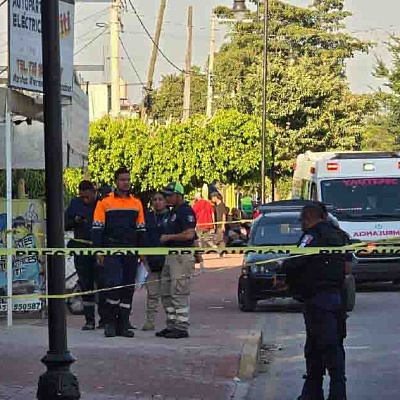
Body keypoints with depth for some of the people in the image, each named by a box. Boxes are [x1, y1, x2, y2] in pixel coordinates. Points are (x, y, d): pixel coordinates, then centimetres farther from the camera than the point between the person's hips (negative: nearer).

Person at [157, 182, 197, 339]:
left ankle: (182, 327, -6)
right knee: (166, 293, 12)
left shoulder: (186, 211, -12)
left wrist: (169, 237, -14)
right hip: (171, 256, 11)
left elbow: (189, 234, -22)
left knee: (179, 294, -9)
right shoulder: (174, 211, 19)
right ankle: (171, 325, 18)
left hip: (182, 256, -11)